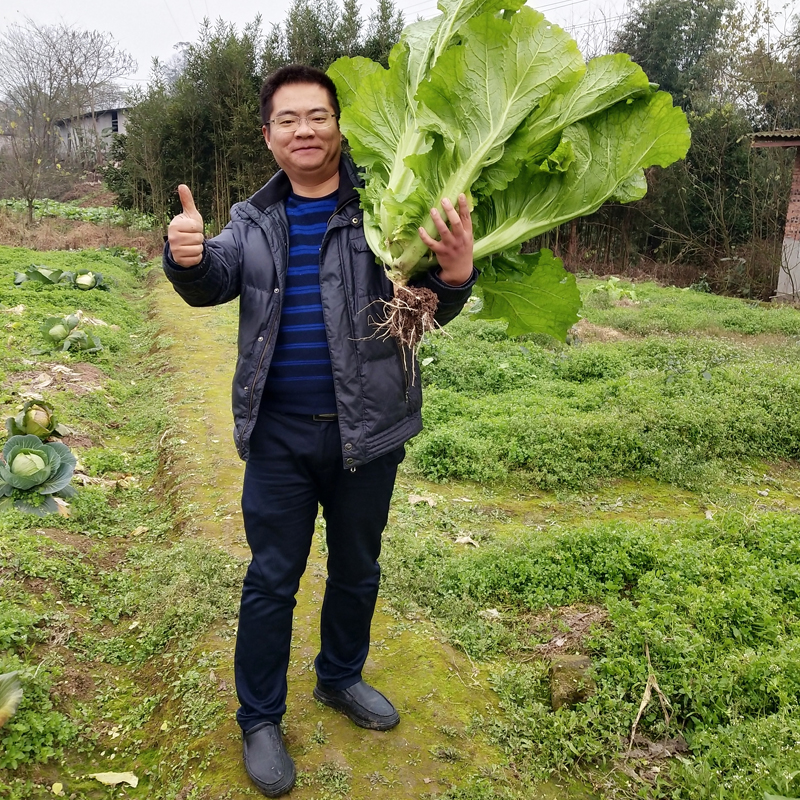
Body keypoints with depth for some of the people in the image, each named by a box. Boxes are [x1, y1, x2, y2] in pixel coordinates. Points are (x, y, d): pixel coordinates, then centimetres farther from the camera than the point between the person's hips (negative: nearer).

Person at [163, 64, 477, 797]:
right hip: (280, 435, 1)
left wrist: (454, 277, -36)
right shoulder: (253, 221, 5)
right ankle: (260, 720, 28)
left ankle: (341, 678, 43)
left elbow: (426, 309, -11)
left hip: (367, 431, -1)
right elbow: (215, 282, -6)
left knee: (357, 567, 17)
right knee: (271, 579, 10)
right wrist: (188, 259, -31)